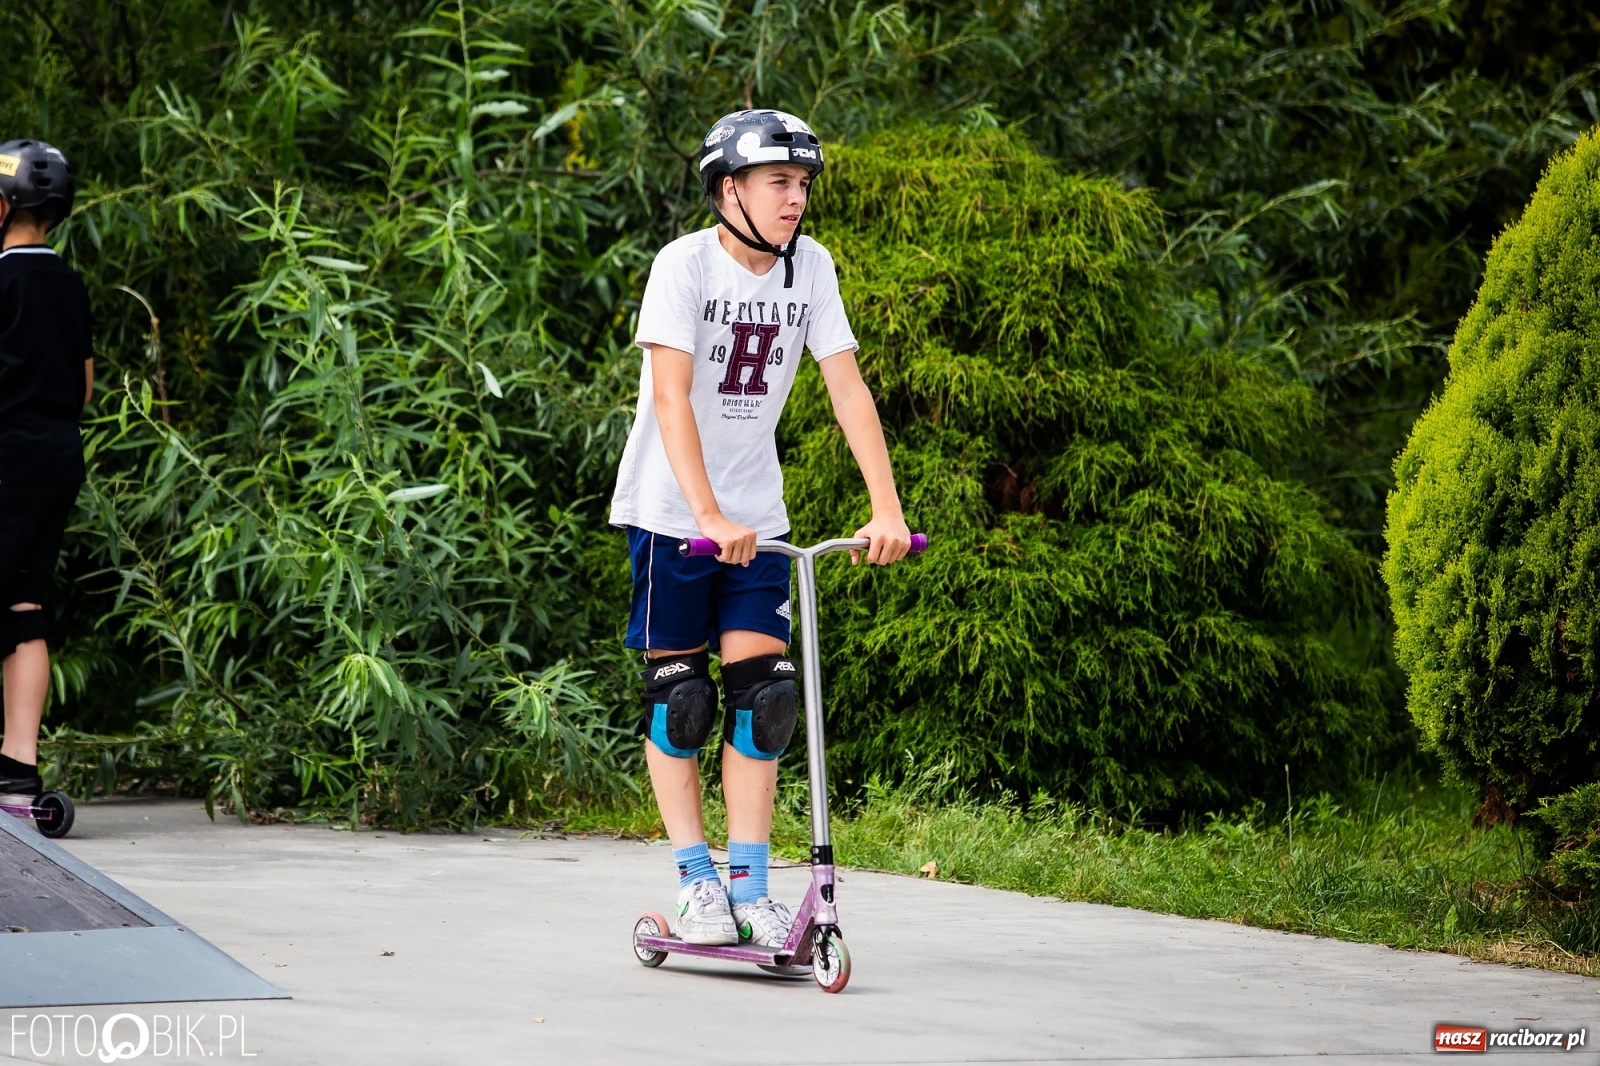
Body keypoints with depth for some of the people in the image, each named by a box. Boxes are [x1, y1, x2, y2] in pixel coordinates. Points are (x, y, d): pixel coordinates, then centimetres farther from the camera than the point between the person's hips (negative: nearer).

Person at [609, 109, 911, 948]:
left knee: (762, 695, -4)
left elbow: (847, 387, -4)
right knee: (679, 697, 0)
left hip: (757, 513, 4)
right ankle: (695, 880, 9)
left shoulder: (810, 267, -2)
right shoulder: (685, 264, -16)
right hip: (670, 509, -4)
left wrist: (887, 510, -14)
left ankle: (750, 887, 0)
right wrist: (709, 515, -35)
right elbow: (671, 395, -24)